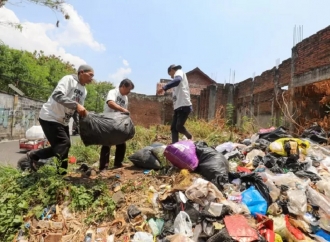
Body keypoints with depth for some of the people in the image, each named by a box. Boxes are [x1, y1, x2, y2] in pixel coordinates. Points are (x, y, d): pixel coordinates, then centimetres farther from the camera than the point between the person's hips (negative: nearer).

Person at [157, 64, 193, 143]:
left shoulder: (179, 72, 2)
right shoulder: (180, 75, 31)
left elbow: (177, 80, -23)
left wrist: (164, 88, -33)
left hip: (184, 105, -10)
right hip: (178, 106, 10)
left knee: (179, 126, -15)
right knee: (173, 128, 3)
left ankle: (189, 137, 10)